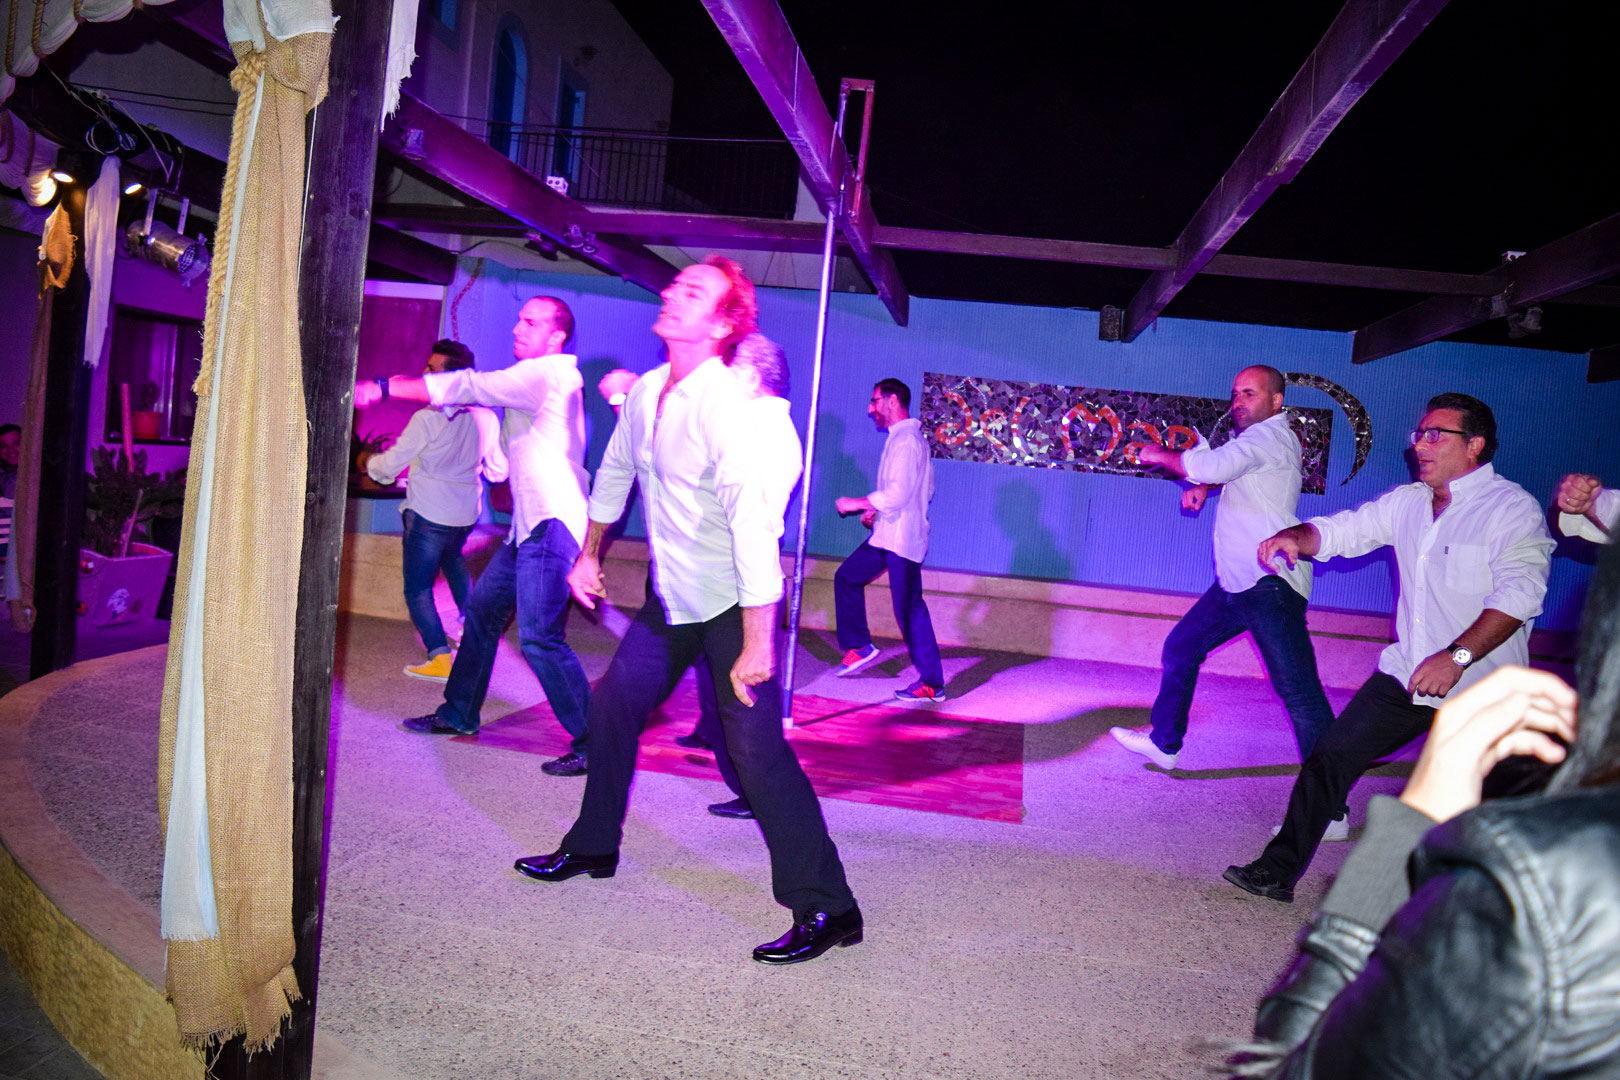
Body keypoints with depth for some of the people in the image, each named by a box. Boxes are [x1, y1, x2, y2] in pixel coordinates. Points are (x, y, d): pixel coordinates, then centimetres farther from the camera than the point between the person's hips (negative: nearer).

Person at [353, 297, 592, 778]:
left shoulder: (546, 373, -11)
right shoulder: (540, 377, 21)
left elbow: (470, 387, -18)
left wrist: (383, 388, -17)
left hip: (552, 524, -11)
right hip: (529, 524, 11)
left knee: (539, 636, -16)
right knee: (481, 610, 18)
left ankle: (593, 742, -10)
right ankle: (460, 714, 32)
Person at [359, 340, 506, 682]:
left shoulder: (428, 418, -18)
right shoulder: (486, 417, -1)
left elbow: (390, 465, -10)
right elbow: (498, 471, 10)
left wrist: (367, 461, 13)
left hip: (429, 513, -6)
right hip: (467, 512, 7)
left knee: (418, 587, 2)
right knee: (452, 558, 34)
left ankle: (441, 659, -7)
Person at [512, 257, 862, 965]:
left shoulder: (729, 408, -25)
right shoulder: (646, 392, 1)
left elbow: (754, 528, -29)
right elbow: (614, 473, 19)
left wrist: (756, 646, -30)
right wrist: (588, 556, 26)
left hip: (732, 604, -8)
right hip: (670, 597, 8)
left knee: (757, 748, -12)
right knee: (612, 704, 14)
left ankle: (826, 909, -4)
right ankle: (593, 848, 35)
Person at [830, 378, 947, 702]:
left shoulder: (905, 440, -17)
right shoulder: (906, 436, 16)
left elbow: (897, 494, -26)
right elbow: (925, 490, 22)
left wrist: (856, 503, -14)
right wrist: (877, 510, 16)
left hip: (902, 539, -11)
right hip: (887, 533, 11)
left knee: (909, 608, -7)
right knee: (847, 577, 16)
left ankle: (932, 683, 0)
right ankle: (858, 646, 23)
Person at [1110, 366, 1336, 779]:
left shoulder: (1270, 435, -10)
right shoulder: (1255, 441, 19)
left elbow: (1213, 465, -24)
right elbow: (1224, 470, 37)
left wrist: (1161, 455, -7)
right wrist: (1202, 486, 14)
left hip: (1270, 586, -10)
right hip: (1235, 583, 10)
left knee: (1298, 690, -13)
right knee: (1179, 649, 17)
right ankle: (1164, 744, 31)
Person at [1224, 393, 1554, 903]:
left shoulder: (1513, 508, -11)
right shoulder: (1407, 502, 9)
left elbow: (1519, 593, -22)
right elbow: (1341, 531, 13)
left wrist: (1457, 656, -32)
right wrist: (1297, 536, -10)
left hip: (1479, 688, -5)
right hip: (1407, 672, 6)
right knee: (1330, 755, 0)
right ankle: (1278, 871, 8)